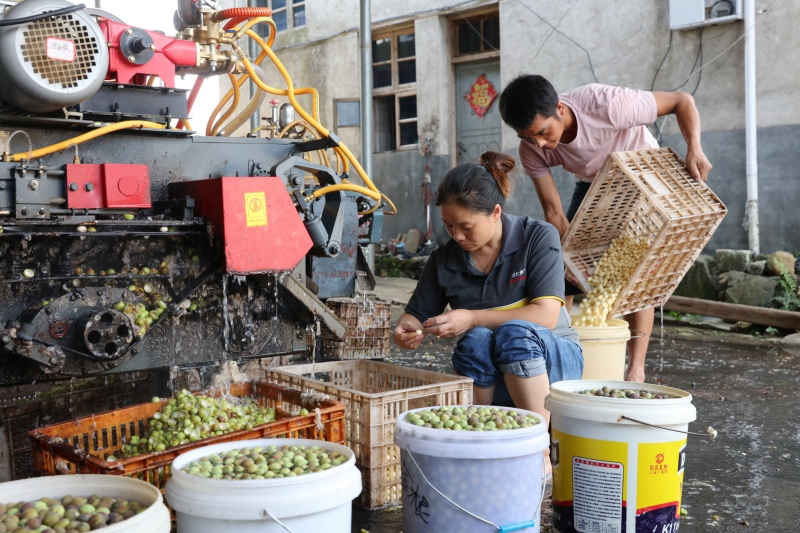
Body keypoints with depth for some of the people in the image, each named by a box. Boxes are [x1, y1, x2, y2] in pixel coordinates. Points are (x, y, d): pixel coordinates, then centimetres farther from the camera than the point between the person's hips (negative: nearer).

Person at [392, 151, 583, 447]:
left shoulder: (538, 237, -10)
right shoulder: (444, 260, 0)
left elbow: (546, 316, -19)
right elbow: (417, 315, 9)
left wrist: (472, 318, -25)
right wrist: (405, 329, -16)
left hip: (553, 360, -2)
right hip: (486, 380, 2)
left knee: (515, 332, -34)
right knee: (476, 339, -31)